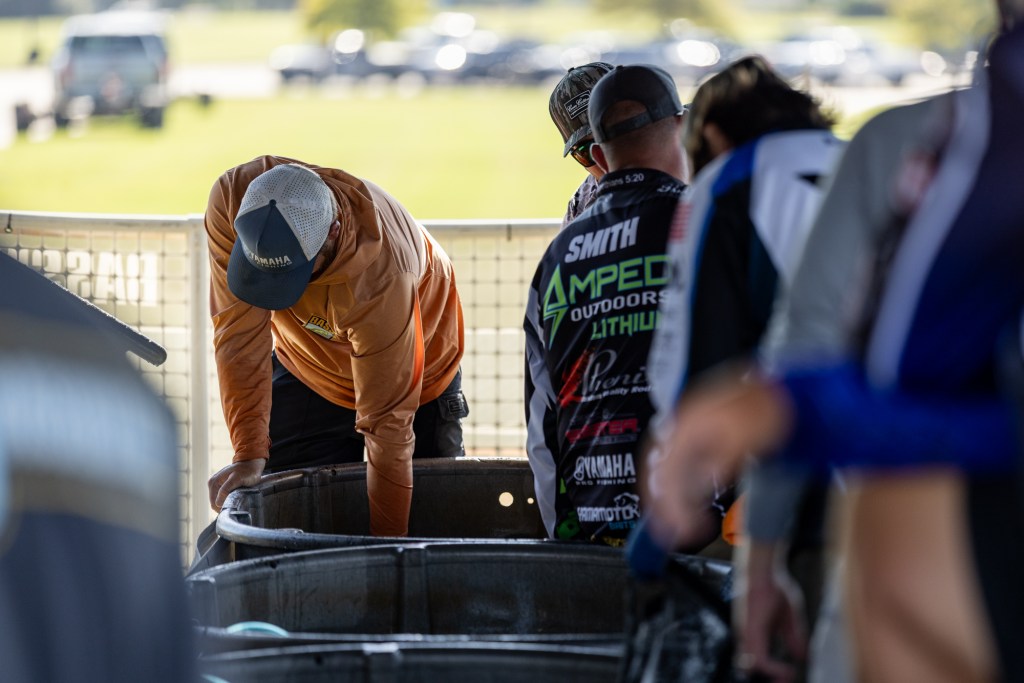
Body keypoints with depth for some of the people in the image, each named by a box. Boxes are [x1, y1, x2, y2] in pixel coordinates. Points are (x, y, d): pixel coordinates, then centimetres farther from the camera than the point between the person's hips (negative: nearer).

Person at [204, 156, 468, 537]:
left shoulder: (380, 274, -42)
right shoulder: (232, 199, -33)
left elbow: (387, 423, -36)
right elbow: (240, 334, -28)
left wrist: (387, 543, -31)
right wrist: (249, 456, -32)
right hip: (306, 371, 3)